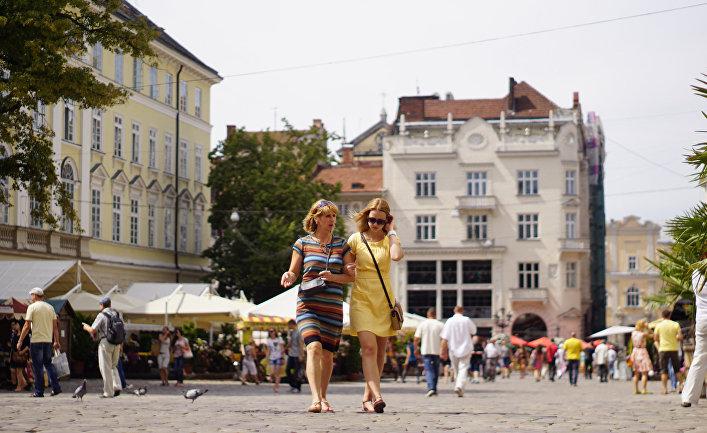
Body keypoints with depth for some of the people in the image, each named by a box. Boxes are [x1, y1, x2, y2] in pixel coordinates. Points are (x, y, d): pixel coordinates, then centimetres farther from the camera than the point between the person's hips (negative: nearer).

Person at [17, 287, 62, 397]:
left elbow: (27, 326, -9)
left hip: (36, 340, -5)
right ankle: (56, 387, 5)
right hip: (48, 340, 5)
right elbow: (55, 326, 10)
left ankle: (39, 392, 1)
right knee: (48, 364, 15)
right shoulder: (50, 307, 10)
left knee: (37, 366, 0)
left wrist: (20, 341, -4)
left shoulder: (32, 307, -5)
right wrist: (56, 341, 15)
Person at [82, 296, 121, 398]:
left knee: (106, 368, 0)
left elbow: (93, 330, -12)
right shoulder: (116, 315, 12)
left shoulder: (101, 315, -9)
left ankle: (108, 392, 1)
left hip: (105, 343, -6)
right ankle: (117, 387, 3)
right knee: (113, 366, 19)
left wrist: (86, 327, 9)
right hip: (117, 343, 6)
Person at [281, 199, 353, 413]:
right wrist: (288, 277, -15)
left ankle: (323, 398, 23)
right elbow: (293, 273, 9)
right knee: (314, 347, -21)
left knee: (327, 354, 6)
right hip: (308, 305, -3)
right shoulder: (303, 244, 5)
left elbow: (350, 276, 8)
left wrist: (332, 277, -12)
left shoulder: (342, 245, 10)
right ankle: (315, 399, -29)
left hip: (333, 307, 3)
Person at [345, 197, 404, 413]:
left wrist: (392, 232, -10)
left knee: (379, 351, 8)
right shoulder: (356, 239, 3)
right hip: (362, 299, -2)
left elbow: (397, 256, -21)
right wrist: (349, 269, -7)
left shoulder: (389, 239, 3)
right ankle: (377, 396, -29)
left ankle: (367, 397, 21)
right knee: (368, 347, -19)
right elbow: (345, 267, 15)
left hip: (384, 300, 2)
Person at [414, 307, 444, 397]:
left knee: (428, 370, -3)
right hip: (437, 351, 1)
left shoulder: (422, 324, -1)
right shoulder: (440, 325, -1)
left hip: (426, 351, -1)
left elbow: (416, 339, -2)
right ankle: (434, 390, 20)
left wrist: (416, 348, 12)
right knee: (436, 371, 14)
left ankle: (431, 388, -22)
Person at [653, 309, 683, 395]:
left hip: (663, 349, -1)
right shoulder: (676, 324, -1)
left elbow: (656, 338, 1)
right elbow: (680, 337, -6)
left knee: (664, 371, 3)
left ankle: (665, 389, -4)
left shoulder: (658, 325, -1)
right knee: (677, 369, 13)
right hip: (674, 349, 1)